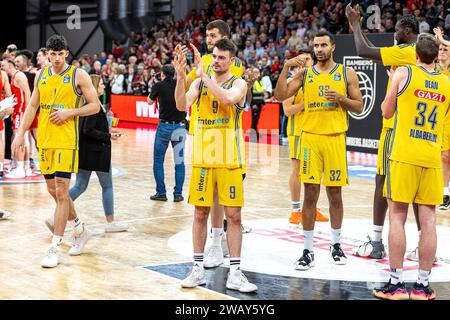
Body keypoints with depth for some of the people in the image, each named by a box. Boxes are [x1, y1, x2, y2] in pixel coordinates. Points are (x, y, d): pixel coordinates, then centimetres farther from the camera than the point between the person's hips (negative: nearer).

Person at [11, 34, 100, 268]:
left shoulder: (78, 75, -5)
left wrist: (69, 112, -16)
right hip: (44, 140, 6)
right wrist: (20, 133, 8)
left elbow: (95, 106, -4)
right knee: (53, 191, 12)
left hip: (66, 141, -6)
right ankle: (80, 230, 33)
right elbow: (32, 106, 15)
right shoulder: (41, 75, 11)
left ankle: (54, 248, -6)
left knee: (61, 191, -9)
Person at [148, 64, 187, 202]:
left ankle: (161, 193, 7)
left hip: (164, 126, -2)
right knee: (179, 161, 8)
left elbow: (149, 101, 15)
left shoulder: (159, 86, -3)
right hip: (180, 126, 2)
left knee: (158, 160, 10)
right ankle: (178, 194, 7)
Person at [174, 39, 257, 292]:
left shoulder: (239, 83, -1)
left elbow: (227, 99, -24)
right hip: (203, 158, 2)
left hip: (230, 160, -2)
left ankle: (235, 273, 4)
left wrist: (204, 75, -21)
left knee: (233, 215, -1)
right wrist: (181, 76, -22)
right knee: (201, 214, 6)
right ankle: (198, 269, 15)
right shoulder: (199, 83, 8)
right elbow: (182, 105, -10)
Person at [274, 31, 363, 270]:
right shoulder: (305, 73, 7)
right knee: (310, 194, -2)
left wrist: (341, 98, -12)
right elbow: (280, 96, -4)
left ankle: (336, 245, 25)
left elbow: (359, 108, 5)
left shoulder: (347, 74, 5)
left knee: (335, 194, 8)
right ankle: (308, 251, 4)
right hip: (310, 137, 0)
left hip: (335, 138, 0)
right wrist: (286, 67, -12)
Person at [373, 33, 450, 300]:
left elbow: (387, 112, 7)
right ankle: (423, 285, 8)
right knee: (428, 220, 4)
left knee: (397, 216, 2)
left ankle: (396, 284, 1)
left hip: (404, 155, -3)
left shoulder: (403, 73, -2)